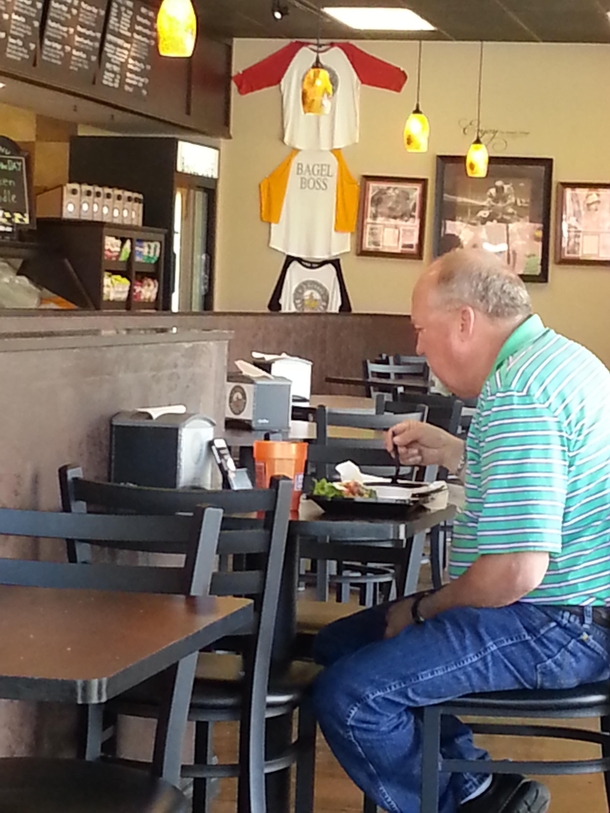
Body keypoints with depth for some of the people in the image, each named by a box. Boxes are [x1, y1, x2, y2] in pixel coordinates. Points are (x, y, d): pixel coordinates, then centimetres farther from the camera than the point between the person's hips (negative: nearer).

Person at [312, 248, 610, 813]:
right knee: (338, 644, 12)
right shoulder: (560, 357, 10)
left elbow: (515, 571, -28)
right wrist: (448, 453, 16)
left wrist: (422, 609, -11)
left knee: (347, 694, -19)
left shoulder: (516, 397, -23)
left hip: (557, 630, -11)